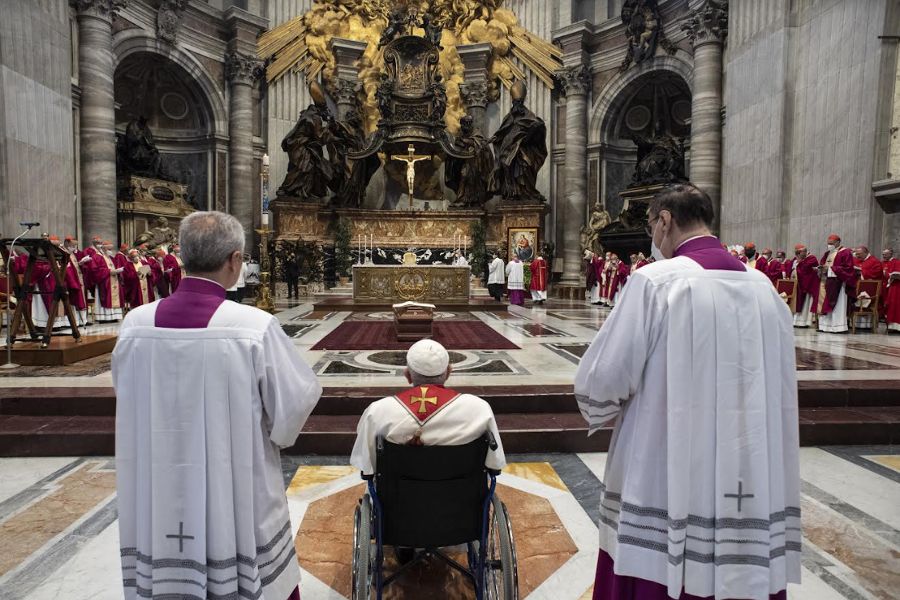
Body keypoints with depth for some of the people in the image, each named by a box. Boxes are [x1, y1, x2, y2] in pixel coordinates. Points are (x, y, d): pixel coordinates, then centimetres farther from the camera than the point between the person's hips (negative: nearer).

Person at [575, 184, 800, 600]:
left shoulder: (656, 281, -14)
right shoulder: (764, 288, 5)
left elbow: (602, 381, -15)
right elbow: (777, 392, 14)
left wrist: (598, 413, 6)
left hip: (668, 486, -6)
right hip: (754, 485, 6)